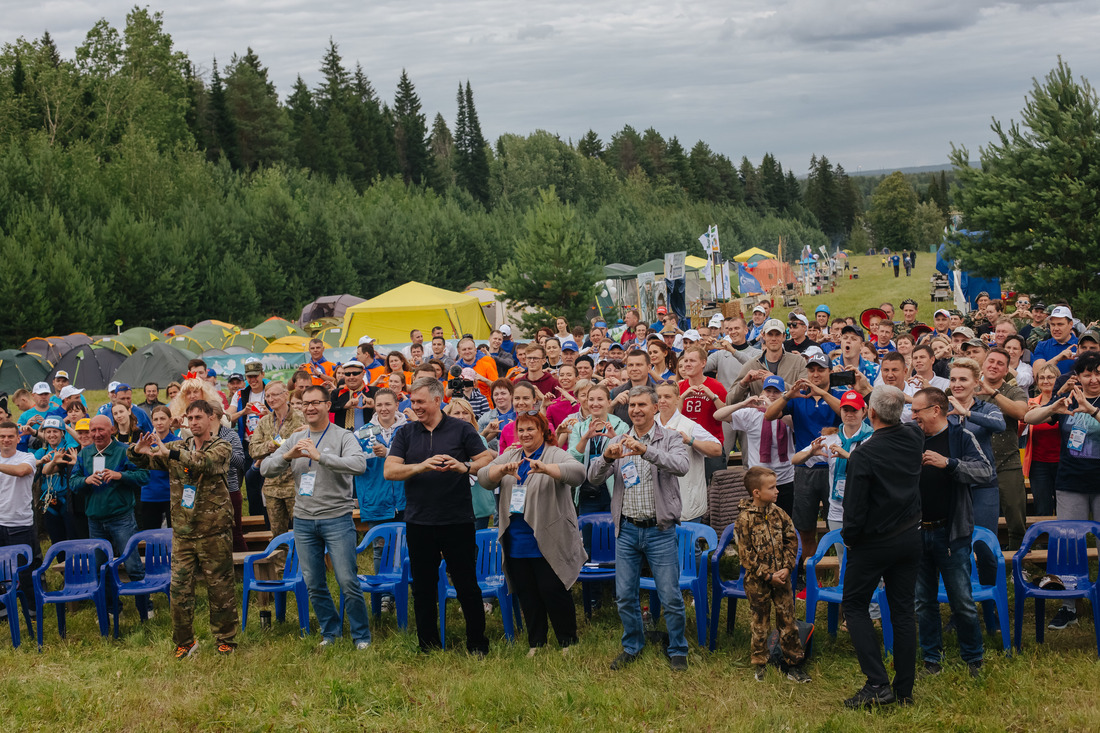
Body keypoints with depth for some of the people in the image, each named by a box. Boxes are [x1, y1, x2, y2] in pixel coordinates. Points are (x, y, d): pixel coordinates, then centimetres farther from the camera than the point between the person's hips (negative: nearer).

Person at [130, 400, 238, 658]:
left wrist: (169, 453, -34)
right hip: (183, 530, 4)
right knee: (179, 588, 3)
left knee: (220, 586, 3)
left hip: (214, 530, -4)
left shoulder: (222, 447, -2)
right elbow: (144, 461, 9)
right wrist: (139, 451, -16)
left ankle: (226, 639, 14)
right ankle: (184, 642, 14)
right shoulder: (178, 447, 12)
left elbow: (203, 462, -23)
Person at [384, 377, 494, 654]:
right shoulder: (406, 434, 8)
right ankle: (429, 648, 19)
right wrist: (421, 466, -19)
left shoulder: (461, 429, 2)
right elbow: (389, 470, -3)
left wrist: (465, 467, -23)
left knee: (467, 585, 3)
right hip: (419, 522, 3)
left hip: (457, 520, -3)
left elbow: (487, 460, -3)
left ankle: (478, 646, 12)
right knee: (423, 588, 9)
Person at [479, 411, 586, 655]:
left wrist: (544, 468, -39)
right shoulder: (509, 456, 13)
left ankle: (568, 642, 12)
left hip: (547, 541, -5)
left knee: (553, 592, -2)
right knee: (526, 594, 11)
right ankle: (535, 642, 23)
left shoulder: (555, 455, -3)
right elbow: (484, 478, 0)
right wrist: (503, 470, -22)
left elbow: (577, 472, -23)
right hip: (516, 541, 5)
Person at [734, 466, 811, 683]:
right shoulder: (745, 519, -14)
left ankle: (794, 665, 15)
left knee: (788, 621, 6)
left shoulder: (778, 513, 1)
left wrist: (787, 568, -6)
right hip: (757, 581, -4)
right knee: (760, 625, 6)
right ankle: (760, 667, 19)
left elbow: (792, 541, 7)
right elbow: (746, 555, -13)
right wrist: (768, 575, -14)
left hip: (782, 578, 4)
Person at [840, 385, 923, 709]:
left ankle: (877, 684, -4)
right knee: (903, 610, 11)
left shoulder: (863, 455, -23)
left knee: (854, 605, 7)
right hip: (910, 537, 6)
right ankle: (904, 688, 15)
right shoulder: (913, 438, -5)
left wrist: (848, 537, -2)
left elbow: (855, 506, -18)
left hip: (874, 542, -6)